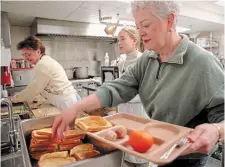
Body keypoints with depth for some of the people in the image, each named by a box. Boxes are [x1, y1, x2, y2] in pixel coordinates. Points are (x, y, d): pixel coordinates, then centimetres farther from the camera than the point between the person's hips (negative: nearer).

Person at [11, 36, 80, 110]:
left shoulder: (43, 65, -18)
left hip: (66, 102, -10)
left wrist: (15, 98, 3)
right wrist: (20, 94, 17)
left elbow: (34, 89, -11)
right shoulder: (45, 60, 13)